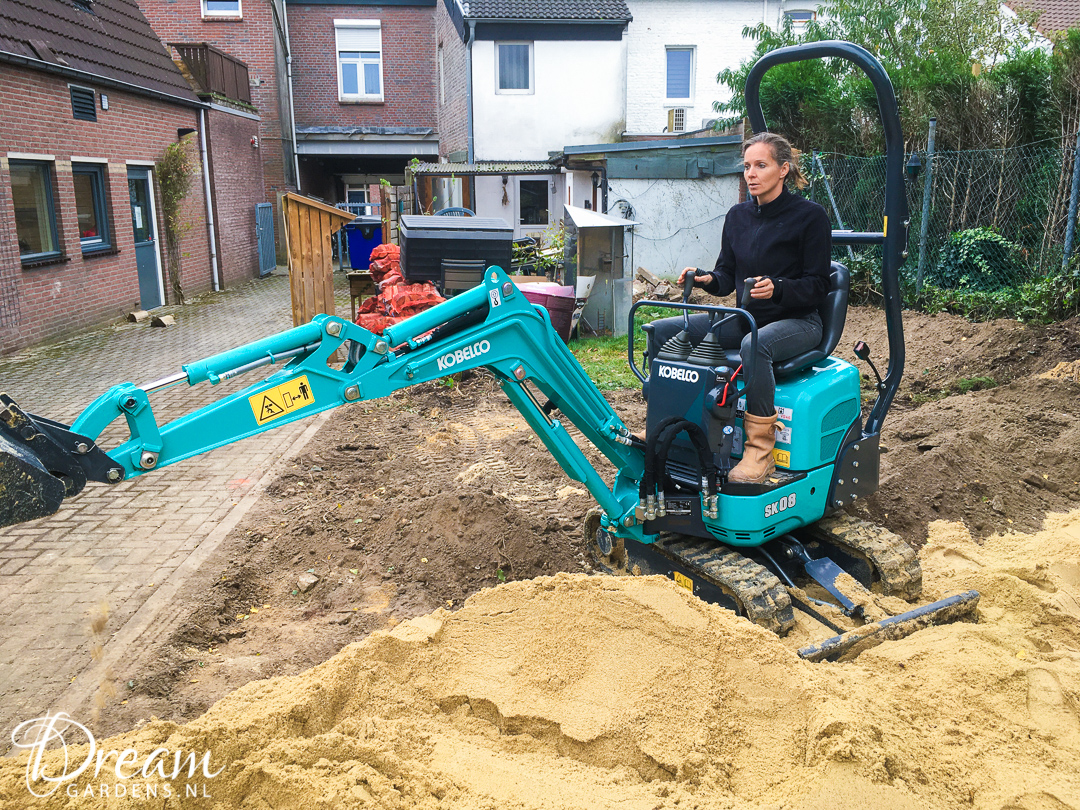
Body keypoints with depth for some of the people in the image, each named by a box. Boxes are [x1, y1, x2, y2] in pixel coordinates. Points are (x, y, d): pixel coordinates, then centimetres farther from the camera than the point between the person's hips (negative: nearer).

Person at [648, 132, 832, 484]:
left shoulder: (810, 216, -8)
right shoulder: (737, 216, 9)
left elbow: (816, 286, -10)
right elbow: (727, 276, 11)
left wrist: (776, 288, -30)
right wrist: (707, 279, -12)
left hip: (797, 321, -6)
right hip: (746, 318, 6)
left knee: (755, 344, -42)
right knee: (661, 331, -8)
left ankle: (760, 451, -34)